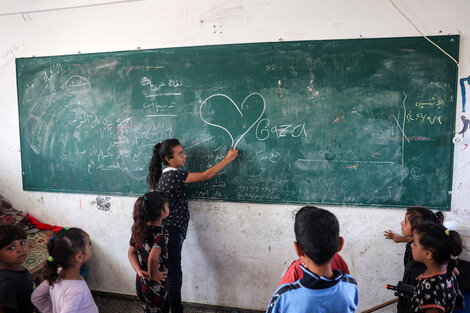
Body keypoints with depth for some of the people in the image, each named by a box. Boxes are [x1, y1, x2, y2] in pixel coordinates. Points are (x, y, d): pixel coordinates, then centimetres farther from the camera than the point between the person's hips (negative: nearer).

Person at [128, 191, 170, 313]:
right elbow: (153, 257, -39)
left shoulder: (138, 229, -5)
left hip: (140, 283, 7)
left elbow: (131, 252, 1)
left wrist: (139, 270, -5)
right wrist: (153, 274, -23)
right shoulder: (161, 233, -27)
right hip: (156, 286, -6)